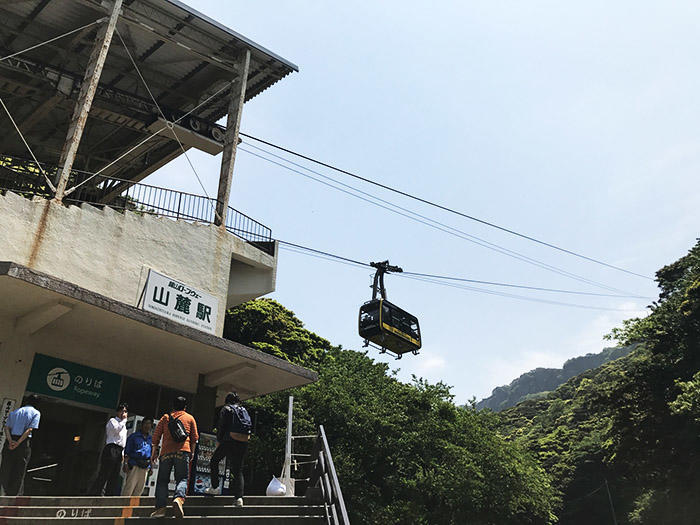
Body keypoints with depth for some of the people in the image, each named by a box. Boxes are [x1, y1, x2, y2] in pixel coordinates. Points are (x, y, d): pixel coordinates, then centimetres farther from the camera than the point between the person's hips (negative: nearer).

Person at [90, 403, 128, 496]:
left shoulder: (124, 425, 28)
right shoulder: (112, 421, 4)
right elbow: (116, 429, -18)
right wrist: (124, 420, -7)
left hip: (119, 452, 8)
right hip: (111, 449, -8)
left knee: (114, 477, 3)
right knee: (104, 474, -12)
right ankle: (95, 494, -13)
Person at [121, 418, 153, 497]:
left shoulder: (151, 439, 17)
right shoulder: (134, 436, 5)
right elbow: (127, 452, 1)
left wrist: (151, 467, 14)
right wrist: (126, 463, -11)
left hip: (145, 467, 5)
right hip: (134, 465, -5)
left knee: (139, 489, 5)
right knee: (129, 486, -12)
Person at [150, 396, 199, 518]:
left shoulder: (165, 417, 18)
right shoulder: (190, 418, 17)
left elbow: (156, 436, 12)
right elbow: (195, 437, 11)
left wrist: (155, 451, 17)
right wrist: (192, 452, 18)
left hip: (166, 452, 1)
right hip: (183, 451, -1)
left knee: (162, 480, 6)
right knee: (182, 478, -2)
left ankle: (161, 506, -7)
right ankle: (179, 498, -29)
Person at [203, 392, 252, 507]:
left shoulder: (226, 409, 4)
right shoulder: (244, 410, 18)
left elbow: (221, 426, -3)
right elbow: (249, 427, 13)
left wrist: (219, 440, 9)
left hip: (230, 440, -4)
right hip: (244, 442, 4)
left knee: (214, 461, 18)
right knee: (238, 469, 6)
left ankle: (214, 487, 16)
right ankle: (239, 497, -7)